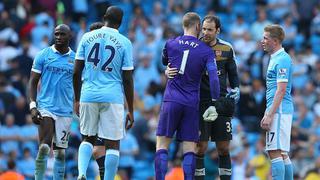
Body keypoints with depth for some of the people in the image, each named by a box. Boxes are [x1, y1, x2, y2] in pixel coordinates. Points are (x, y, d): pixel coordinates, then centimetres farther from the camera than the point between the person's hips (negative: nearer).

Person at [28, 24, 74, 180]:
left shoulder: (75, 59, 7)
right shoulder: (43, 55, 1)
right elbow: (33, 82, 2)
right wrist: (33, 106, -9)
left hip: (65, 110, 2)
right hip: (45, 107, -2)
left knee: (60, 152, 6)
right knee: (44, 147, -15)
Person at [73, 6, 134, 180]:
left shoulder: (87, 37, 5)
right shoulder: (124, 43, -1)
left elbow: (76, 72, 5)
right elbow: (127, 80, -2)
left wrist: (77, 100, 17)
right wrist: (130, 111, 4)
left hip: (88, 95, 3)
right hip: (113, 98, -2)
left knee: (88, 139, 16)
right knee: (112, 144, 4)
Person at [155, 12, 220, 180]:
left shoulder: (170, 44, 4)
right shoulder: (206, 51, -1)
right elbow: (213, 77, -10)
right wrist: (214, 103, -5)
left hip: (171, 101, 0)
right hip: (192, 104, 0)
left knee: (162, 145, 2)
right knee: (189, 149, 3)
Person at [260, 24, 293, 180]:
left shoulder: (282, 60, -13)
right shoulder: (274, 59, 19)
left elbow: (281, 90, -19)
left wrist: (270, 115, -21)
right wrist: (266, 115, 24)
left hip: (279, 111, -10)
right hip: (277, 112, 10)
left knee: (275, 152, -13)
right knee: (283, 154, 11)